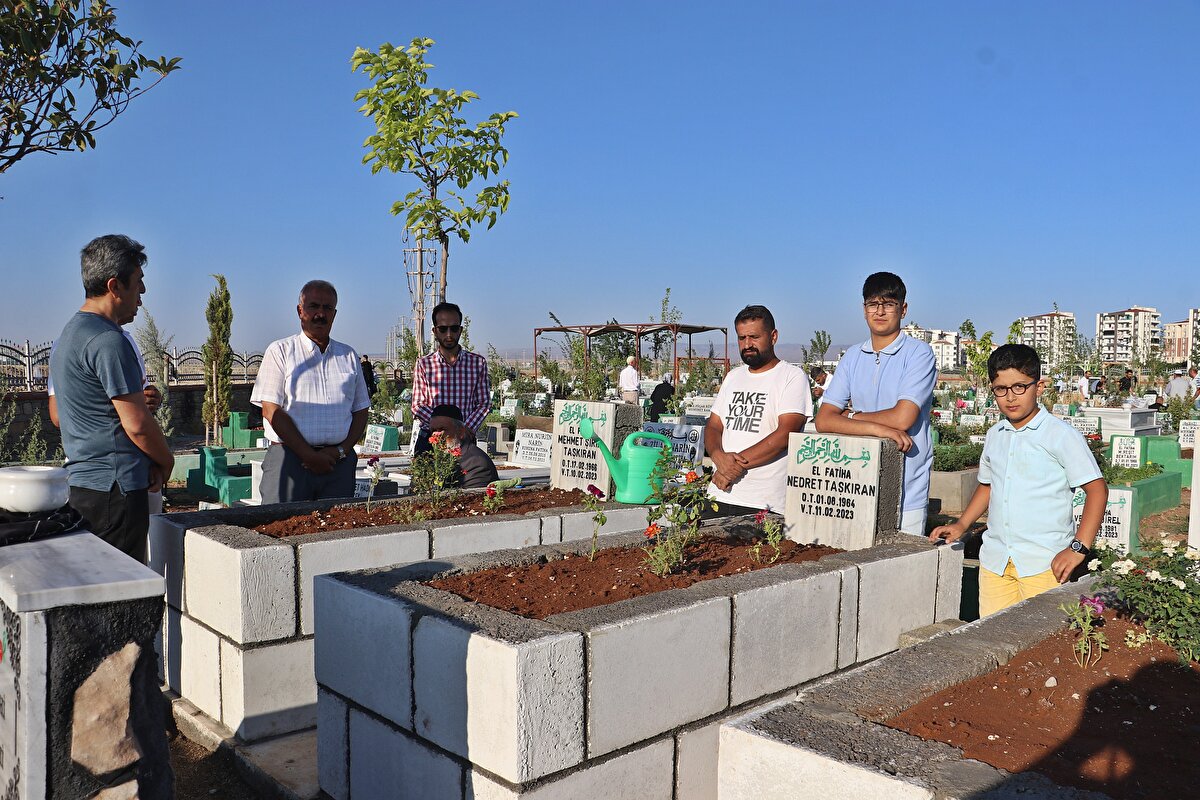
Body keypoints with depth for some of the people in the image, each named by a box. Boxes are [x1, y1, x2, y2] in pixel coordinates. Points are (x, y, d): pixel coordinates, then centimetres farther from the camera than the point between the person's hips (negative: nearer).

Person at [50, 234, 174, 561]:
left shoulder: (67, 335, 16)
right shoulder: (109, 341, -17)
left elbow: (58, 414, 23)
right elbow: (138, 424, -19)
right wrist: (166, 460, -1)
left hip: (80, 483, 10)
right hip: (115, 488, -10)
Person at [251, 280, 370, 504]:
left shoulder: (348, 356, 16)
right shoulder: (280, 351, 5)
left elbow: (361, 411, 14)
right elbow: (271, 410, -4)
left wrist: (341, 450, -4)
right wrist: (309, 454, -11)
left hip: (339, 462, 3)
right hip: (290, 457, -3)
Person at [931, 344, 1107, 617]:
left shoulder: (1061, 435, -6)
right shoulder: (995, 435, 12)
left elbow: (1096, 489, -7)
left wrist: (1079, 548, -15)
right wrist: (961, 525, 14)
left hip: (1044, 561, -5)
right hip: (994, 559, 5)